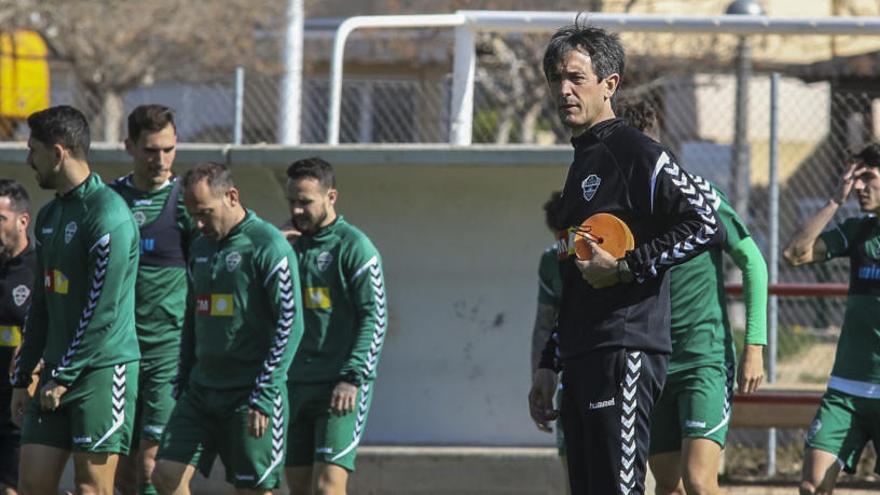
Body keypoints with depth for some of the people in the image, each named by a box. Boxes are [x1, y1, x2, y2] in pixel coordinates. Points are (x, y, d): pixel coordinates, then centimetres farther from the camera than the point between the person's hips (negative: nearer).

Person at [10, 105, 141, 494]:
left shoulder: (109, 216, -13)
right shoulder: (49, 216, 16)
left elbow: (103, 310, -17)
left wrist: (63, 377, -15)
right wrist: (21, 378, 18)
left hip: (103, 370, -8)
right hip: (57, 374, 9)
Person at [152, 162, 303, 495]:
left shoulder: (268, 246, -10)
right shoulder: (199, 249, 14)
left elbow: (290, 324, -14)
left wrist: (264, 396, -18)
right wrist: (182, 385, 15)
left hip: (250, 393, -7)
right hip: (201, 390, 7)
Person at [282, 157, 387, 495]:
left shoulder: (354, 247, -6)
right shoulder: (291, 245, 14)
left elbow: (374, 318, -11)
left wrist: (352, 378, -20)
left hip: (340, 389, -7)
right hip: (296, 386, 7)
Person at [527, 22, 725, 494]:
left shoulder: (636, 152, -6)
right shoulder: (581, 164, 23)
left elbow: (705, 226, -16)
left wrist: (625, 267, -18)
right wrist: (548, 365, 25)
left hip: (626, 353, -10)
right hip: (581, 361, 10)